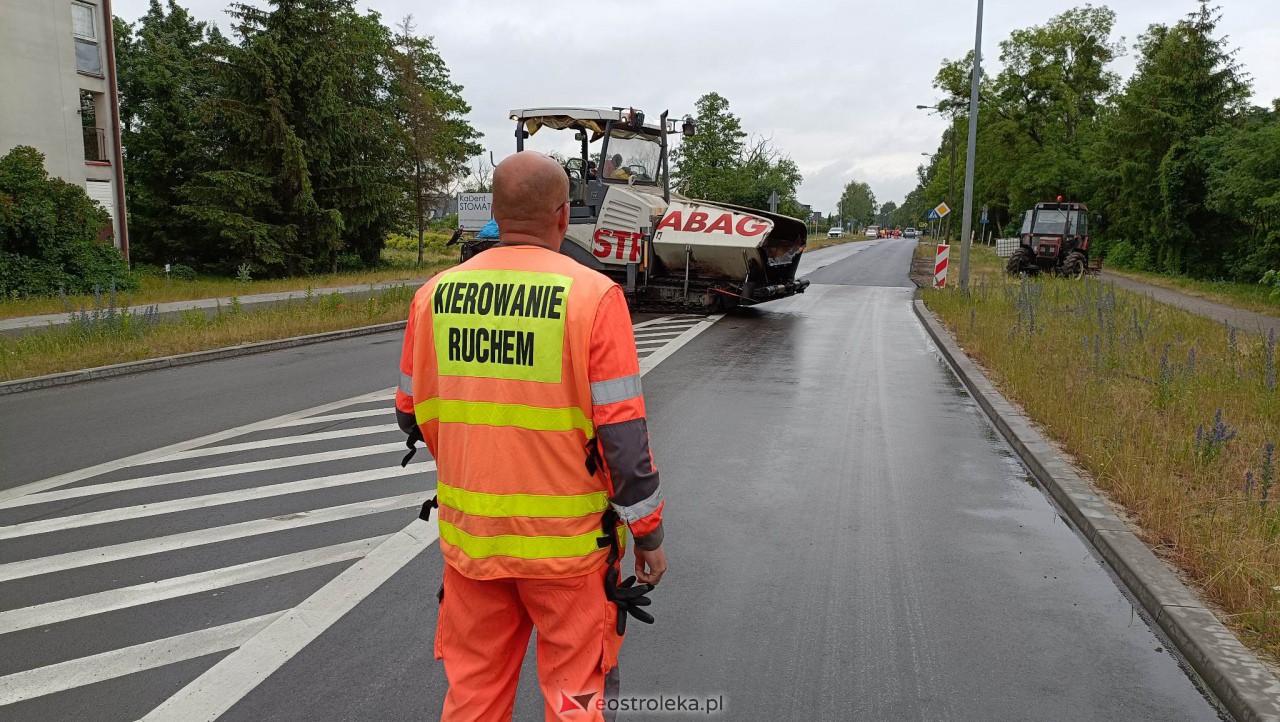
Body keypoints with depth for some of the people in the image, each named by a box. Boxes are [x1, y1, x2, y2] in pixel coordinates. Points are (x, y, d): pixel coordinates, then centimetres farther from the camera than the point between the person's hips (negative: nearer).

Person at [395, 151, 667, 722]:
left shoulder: (435, 295, -2)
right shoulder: (593, 296, -15)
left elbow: (413, 415, 7)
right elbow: (622, 435, -15)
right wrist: (649, 532, -2)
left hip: (470, 533, 4)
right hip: (566, 542, -3)